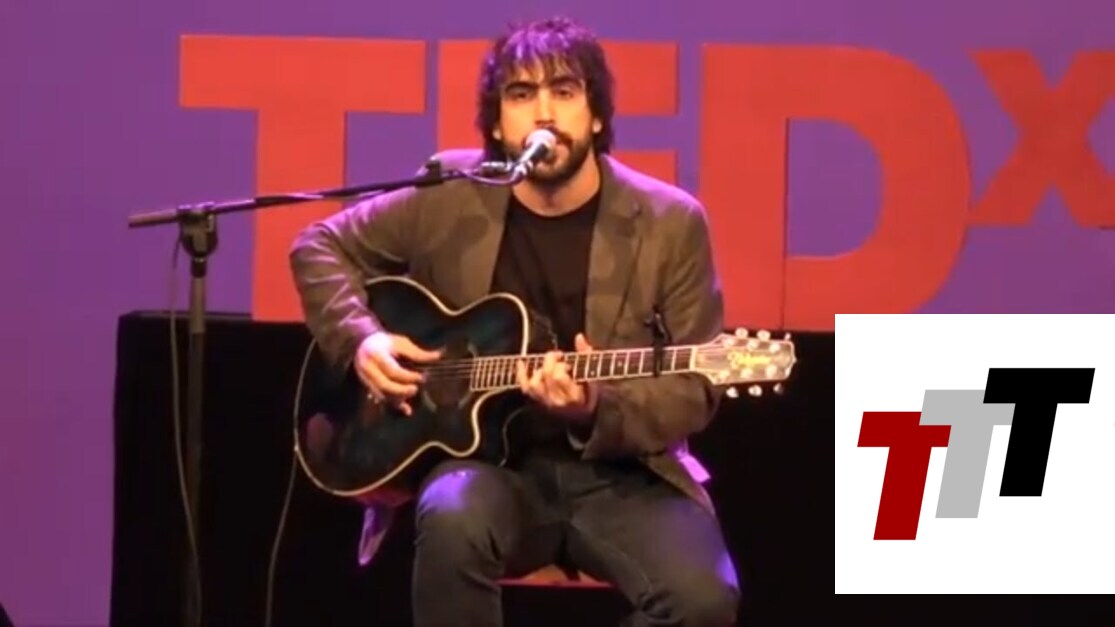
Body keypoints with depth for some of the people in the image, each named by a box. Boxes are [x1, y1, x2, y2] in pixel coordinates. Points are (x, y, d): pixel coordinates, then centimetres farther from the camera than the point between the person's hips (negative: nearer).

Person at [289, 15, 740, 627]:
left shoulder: (669, 222, -4)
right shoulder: (447, 198, -1)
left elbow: (694, 389, -3)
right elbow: (320, 247, 13)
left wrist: (598, 409, -23)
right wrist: (361, 340, -5)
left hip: (618, 473, 0)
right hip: (490, 458, 0)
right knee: (453, 517, -37)